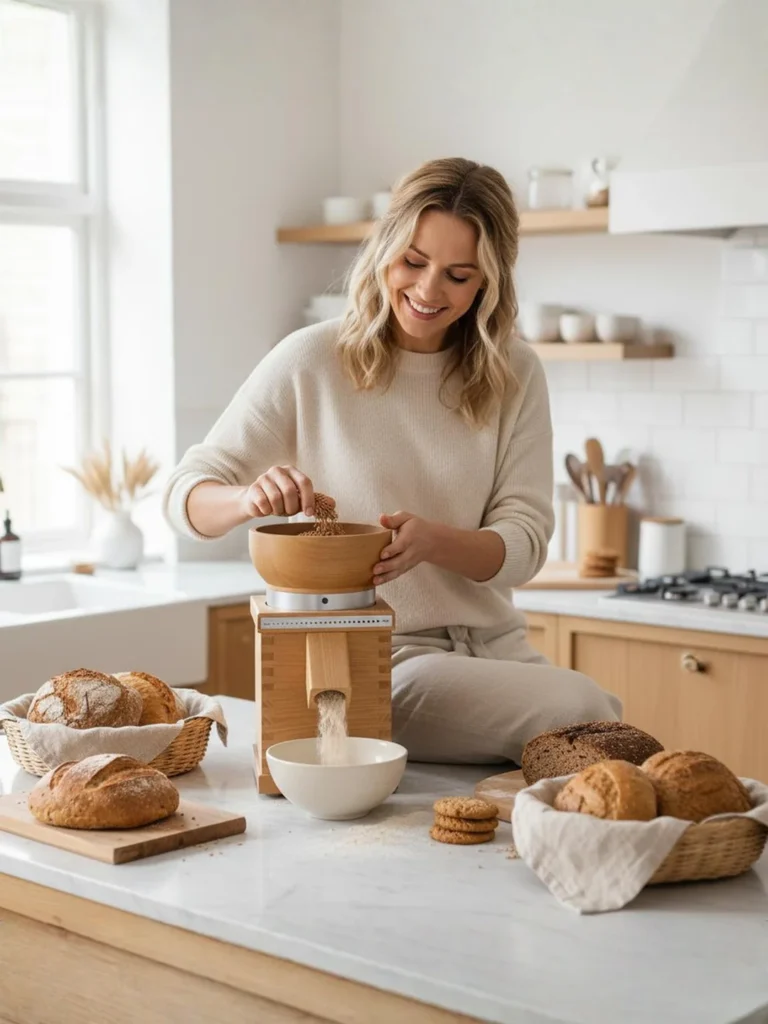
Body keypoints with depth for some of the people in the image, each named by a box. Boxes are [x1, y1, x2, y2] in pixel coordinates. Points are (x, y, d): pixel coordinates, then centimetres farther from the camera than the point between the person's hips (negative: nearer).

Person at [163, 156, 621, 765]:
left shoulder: (513, 374, 5)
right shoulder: (312, 362, -4)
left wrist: (431, 540, -22)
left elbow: (524, 543, -1)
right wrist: (251, 497, -26)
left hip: (494, 646, 4)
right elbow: (185, 495, -2)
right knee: (583, 709, -27)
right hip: (371, 661, -4)